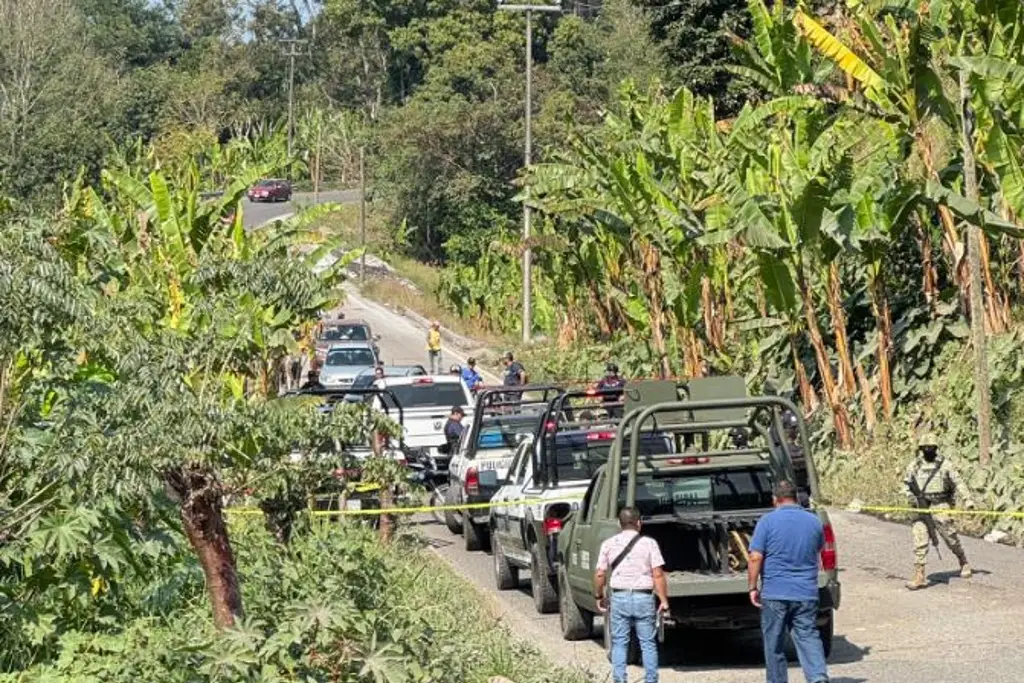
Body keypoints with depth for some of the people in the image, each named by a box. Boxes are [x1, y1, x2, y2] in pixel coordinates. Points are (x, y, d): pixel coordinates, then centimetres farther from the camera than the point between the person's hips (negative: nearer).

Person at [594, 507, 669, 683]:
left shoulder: (609, 544, 2)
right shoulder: (649, 543, -4)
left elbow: (600, 575, 2)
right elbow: (658, 575, -9)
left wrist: (599, 597, 16)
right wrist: (664, 600, -4)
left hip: (619, 597, 1)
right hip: (644, 597, -1)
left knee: (619, 643, 10)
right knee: (648, 644, 7)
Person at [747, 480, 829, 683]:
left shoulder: (767, 521, -7)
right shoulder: (814, 521, 7)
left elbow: (755, 557, -11)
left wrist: (752, 587, -3)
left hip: (775, 593, -3)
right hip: (806, 594, 3)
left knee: (774, 644, 9)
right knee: (808, 637, 2)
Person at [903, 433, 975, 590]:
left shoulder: (944, 464, -1)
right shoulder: (914, 465, 5)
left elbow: (958, 482, 1)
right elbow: (907, 483, 15)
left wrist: (967, 499, -9)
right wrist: (913, 498, -1)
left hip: (940, 507, -2)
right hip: (922, 507, 2)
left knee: (951, 538, 6)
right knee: (919, 542, -8)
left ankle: (964, 563, 34)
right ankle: (919, 576, -9)